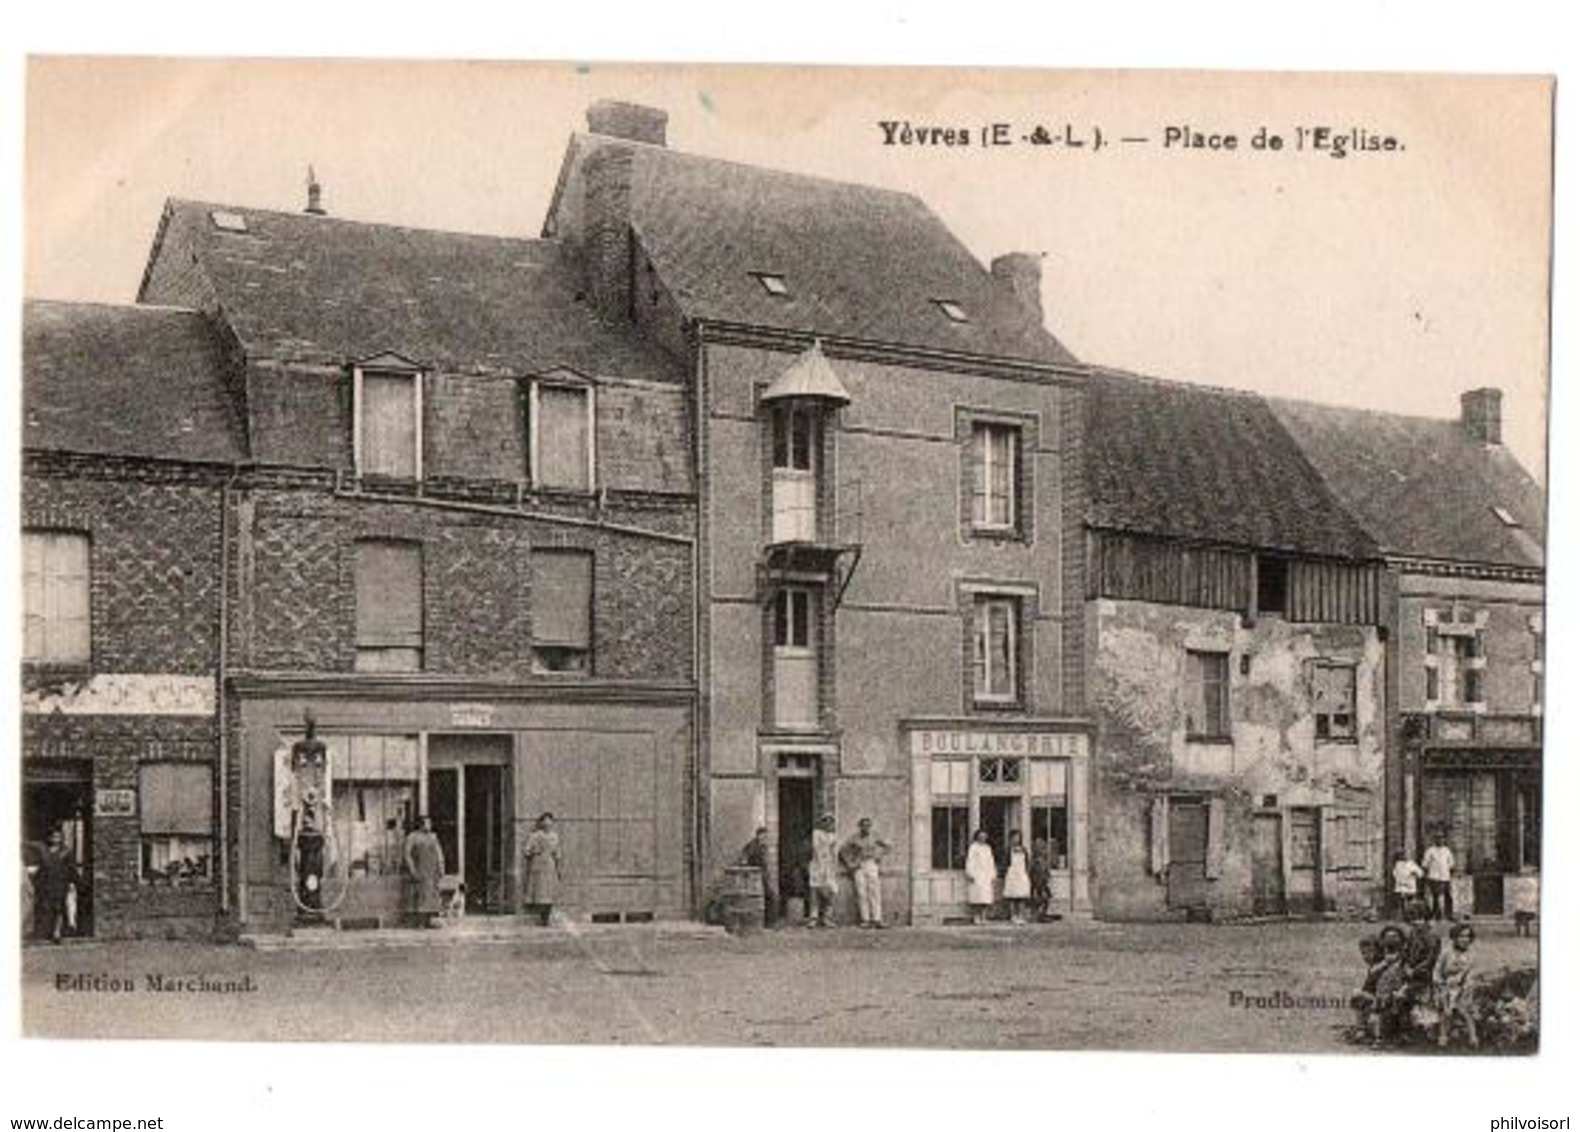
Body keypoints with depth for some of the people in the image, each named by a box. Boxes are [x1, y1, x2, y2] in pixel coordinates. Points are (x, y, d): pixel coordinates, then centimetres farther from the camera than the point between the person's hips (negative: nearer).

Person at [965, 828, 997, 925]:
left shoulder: (988, 848, 17)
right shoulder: (973, 847, -1)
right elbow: (969, 861, -6)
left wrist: (993, 874, 13)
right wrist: (970, 874, -14)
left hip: (987, 876, 6)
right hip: (976, 876, -6)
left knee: (986, 897, -1)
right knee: (976, 896, -10)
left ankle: (983, 917, 2)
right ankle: (975, 917, -5)